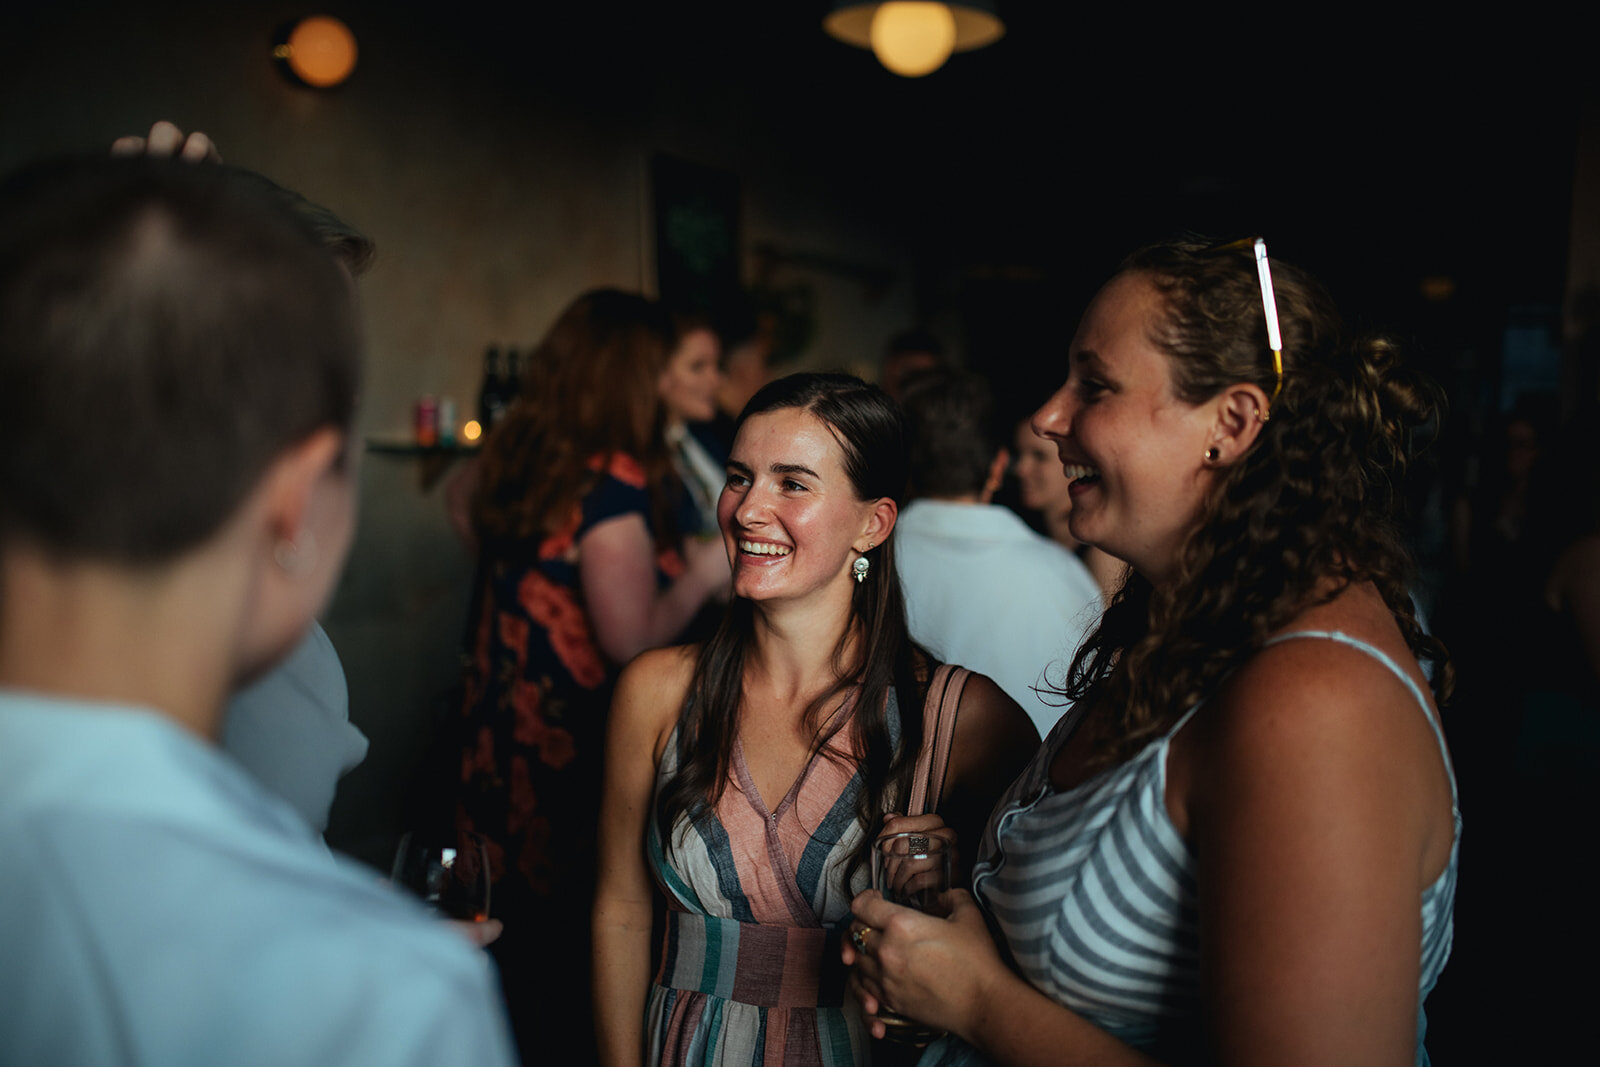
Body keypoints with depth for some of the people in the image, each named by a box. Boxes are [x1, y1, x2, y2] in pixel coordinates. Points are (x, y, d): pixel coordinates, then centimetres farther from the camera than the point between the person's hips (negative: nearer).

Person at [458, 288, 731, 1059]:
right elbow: (632, 639, -23)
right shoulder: (613, 480, -18)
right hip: (576, 738, -7)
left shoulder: (517, 459, 6)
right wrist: (701, 575, -8)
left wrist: (673, 559, 16)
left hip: (500, 728, 8)